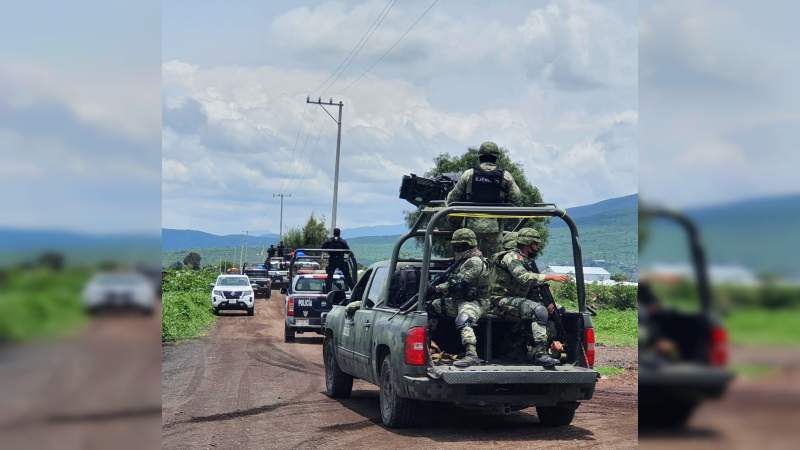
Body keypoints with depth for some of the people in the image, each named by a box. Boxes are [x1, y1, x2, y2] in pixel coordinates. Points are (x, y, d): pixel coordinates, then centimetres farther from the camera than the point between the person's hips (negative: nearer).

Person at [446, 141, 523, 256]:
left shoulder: (469, 174, 1)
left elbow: (452, 199, 4)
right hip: (494, 226, 0)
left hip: (471, 225, 0)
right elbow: (516, 200, 3)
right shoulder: (505, 176, 1)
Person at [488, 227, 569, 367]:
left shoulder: (529, 262, 19)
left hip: (518, 300, 10)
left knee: (557, 310, 6)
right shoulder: (511, 257, -10)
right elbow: (524, 277, -27)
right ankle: (540, 354, -32)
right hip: (502, 302, -9)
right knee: (539, 310, -30)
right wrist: (550, 277, -26)